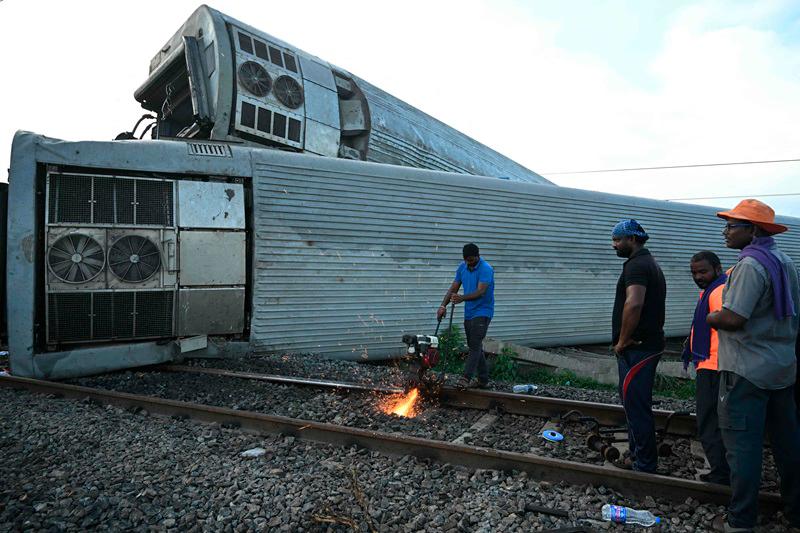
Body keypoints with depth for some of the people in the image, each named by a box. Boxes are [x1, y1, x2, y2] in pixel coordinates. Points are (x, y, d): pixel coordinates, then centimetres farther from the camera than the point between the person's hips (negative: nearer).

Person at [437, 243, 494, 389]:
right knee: (474, 346, 11)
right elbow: (453, 288, 6)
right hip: (469, 313, 8)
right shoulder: (462, 267, 5)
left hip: (482, 313, -8)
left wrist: (462, 298, -43)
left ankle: (466, 378, -16)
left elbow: (480, 291, -28)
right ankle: (483, 379, 19)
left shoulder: (486, 269, -17)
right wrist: (443, 305, -7)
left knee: (475, 345, -13)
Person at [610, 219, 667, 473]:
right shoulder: (650, 263, 19)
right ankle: (638, 457, 28)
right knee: (637, 402, 18)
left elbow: (633, 304, -30)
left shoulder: (636, 265, -15)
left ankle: (644, 464, 3)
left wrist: (622, 341, -20)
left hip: (636, 348, -11)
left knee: (636, 405, -4)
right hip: (648, 344, 11)